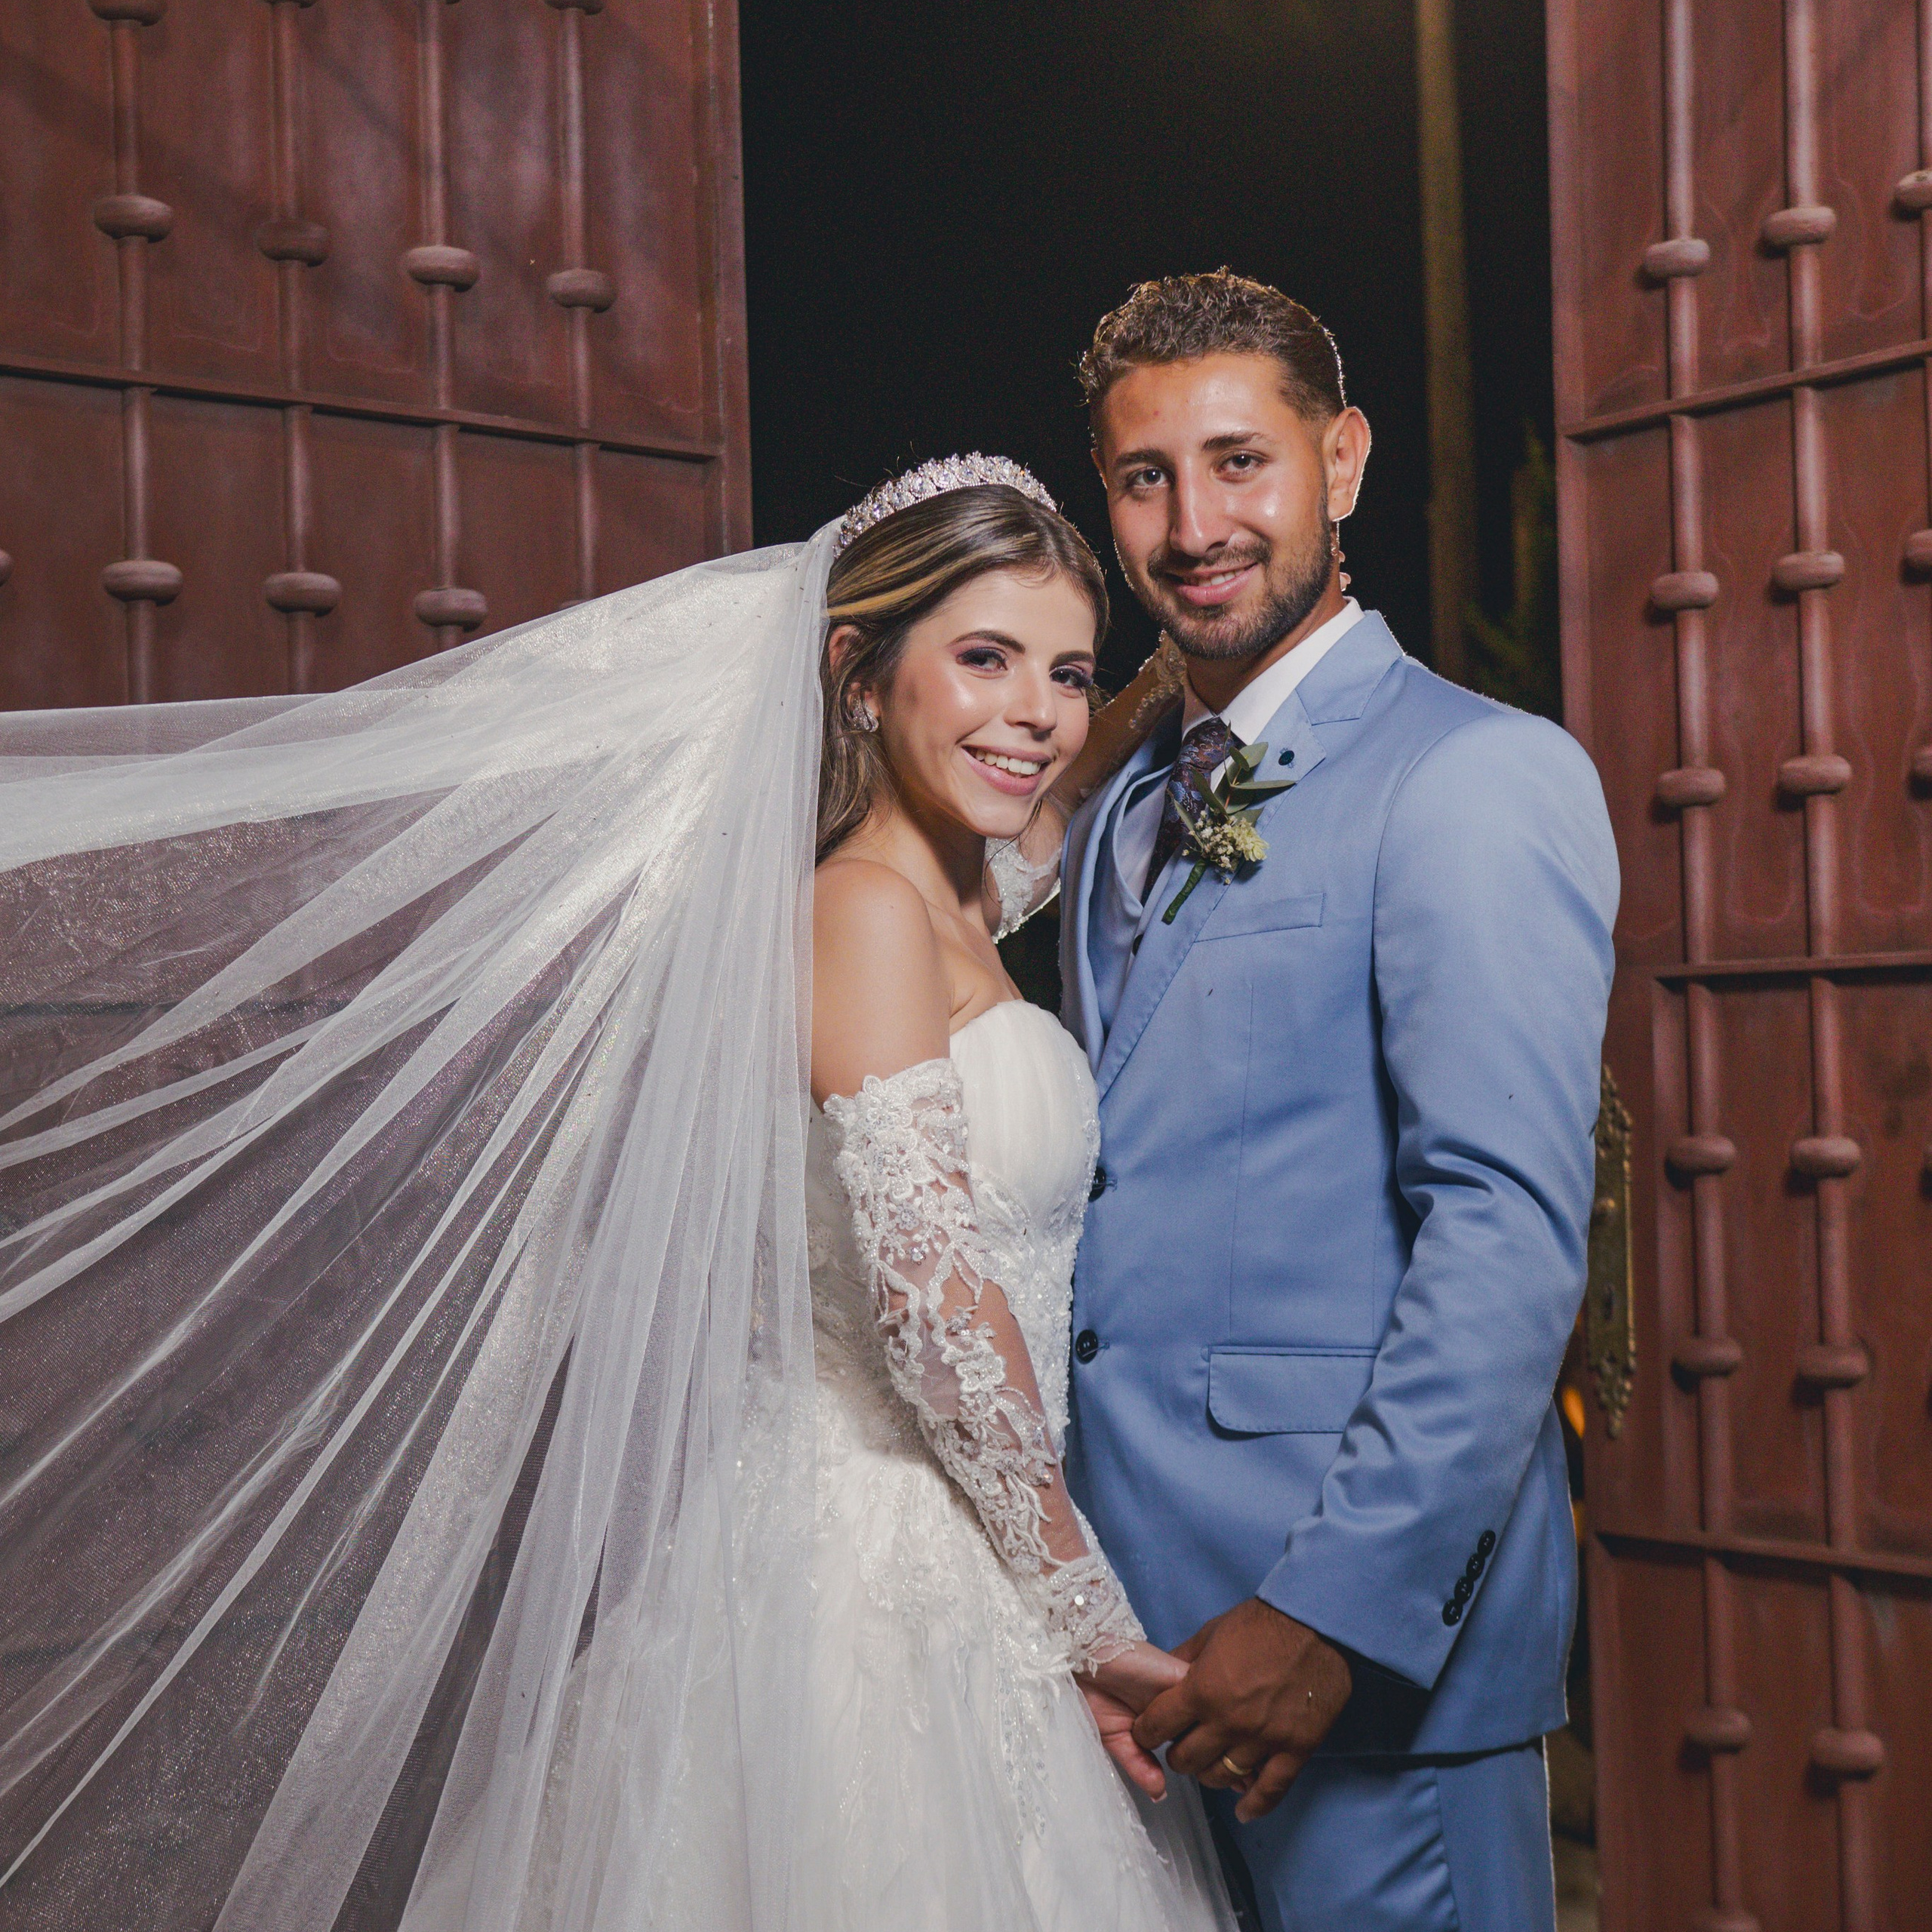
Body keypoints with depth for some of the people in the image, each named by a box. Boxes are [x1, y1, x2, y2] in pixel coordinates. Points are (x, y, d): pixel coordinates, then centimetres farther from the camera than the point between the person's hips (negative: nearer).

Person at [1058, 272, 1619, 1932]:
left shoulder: (1479, 775, -11)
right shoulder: (1117, 813, 14)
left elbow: (1512, 1230, -19)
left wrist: (1335, 1609, -22)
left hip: (1367, 1619, -7)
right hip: (1128, 1612, 7)